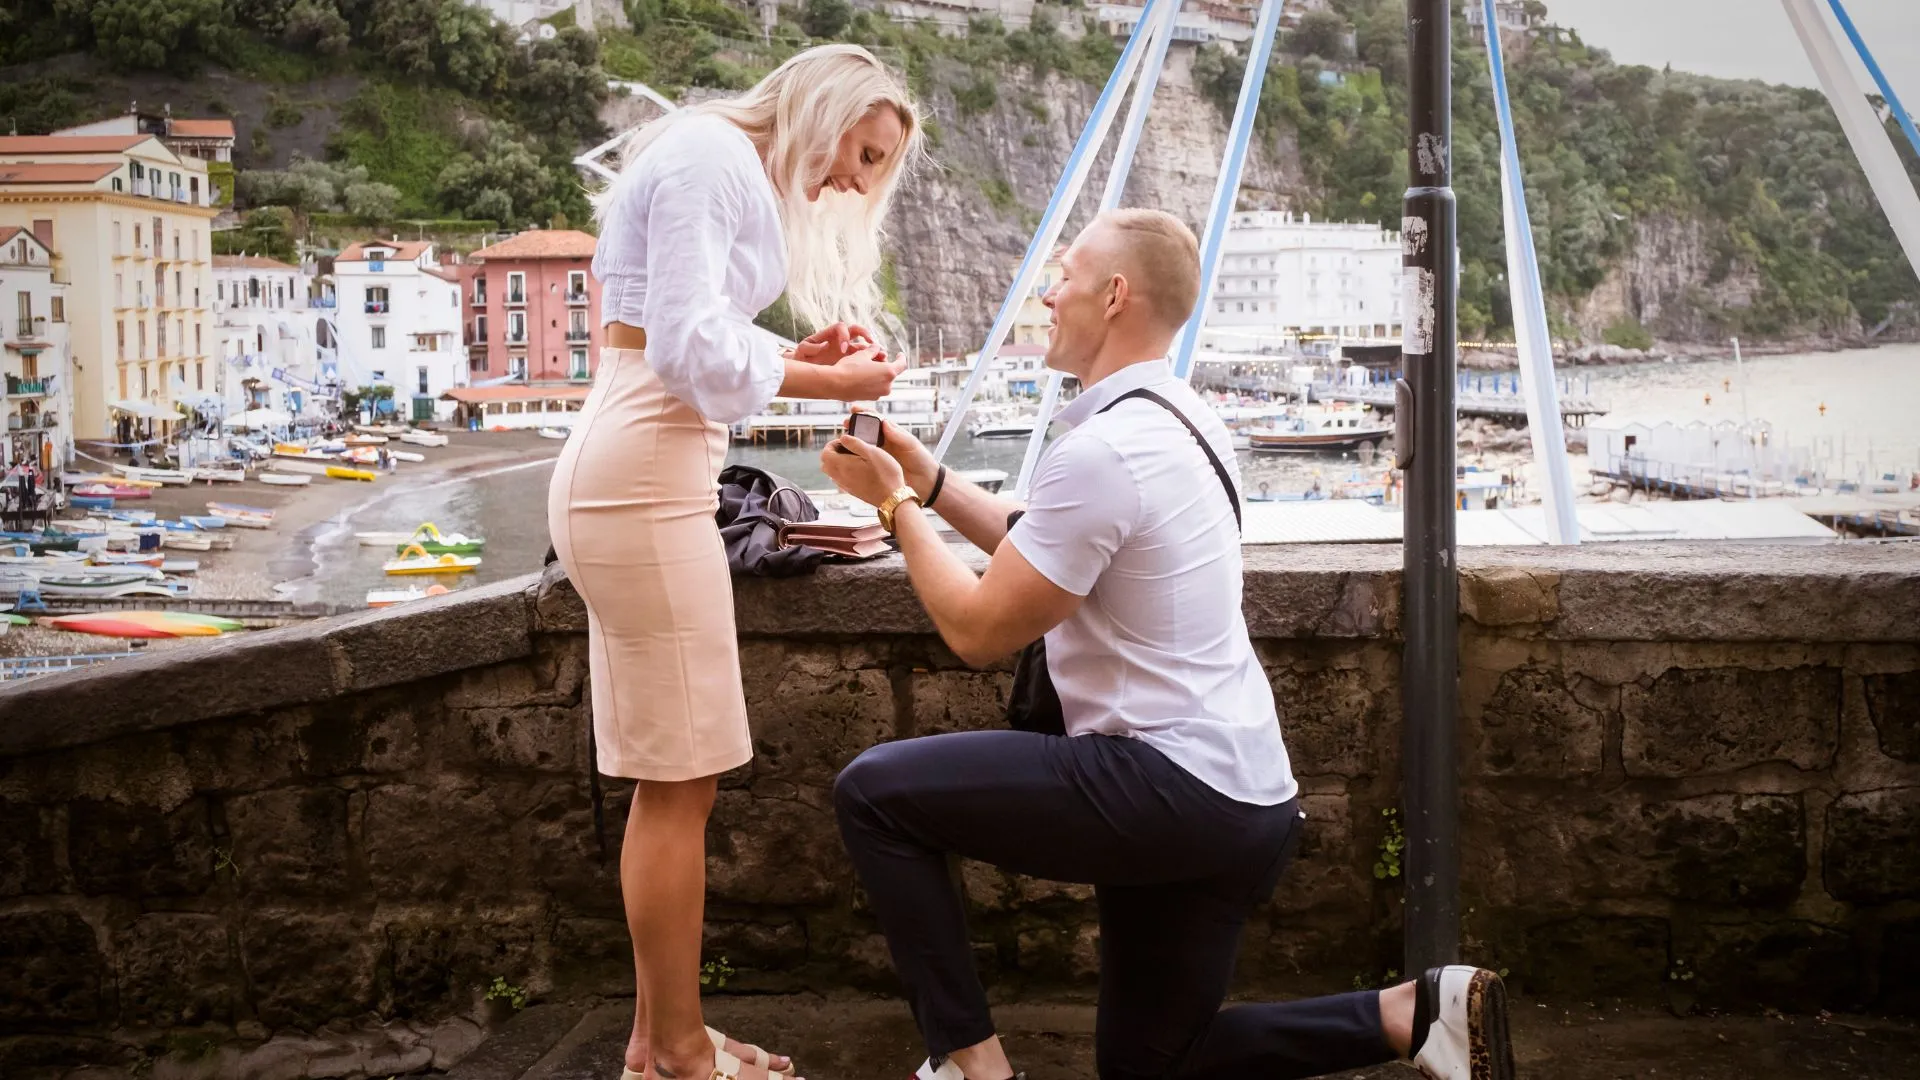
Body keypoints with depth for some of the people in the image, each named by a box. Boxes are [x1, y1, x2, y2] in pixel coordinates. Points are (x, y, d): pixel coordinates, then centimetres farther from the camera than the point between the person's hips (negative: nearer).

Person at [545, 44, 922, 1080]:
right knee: (681, 780, -5)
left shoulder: (736, 171, 22)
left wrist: (804, 355, 7)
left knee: (669, 779, 12)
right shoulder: (711, 153, -9)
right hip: (642, 478, -10)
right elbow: (690, 347, -17)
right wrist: (830, 384, -8)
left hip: (638, 475, 10)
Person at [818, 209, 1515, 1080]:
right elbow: (1045, 553, 20)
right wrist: (929, 482, 15)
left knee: (873, 791, -6)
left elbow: (979, 630, -14)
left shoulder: (1101, 451, -20)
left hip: (1174, 793, -10)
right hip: (1247, 796, 10)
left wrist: (895, 504, -3)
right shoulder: (1177, 418, 11)